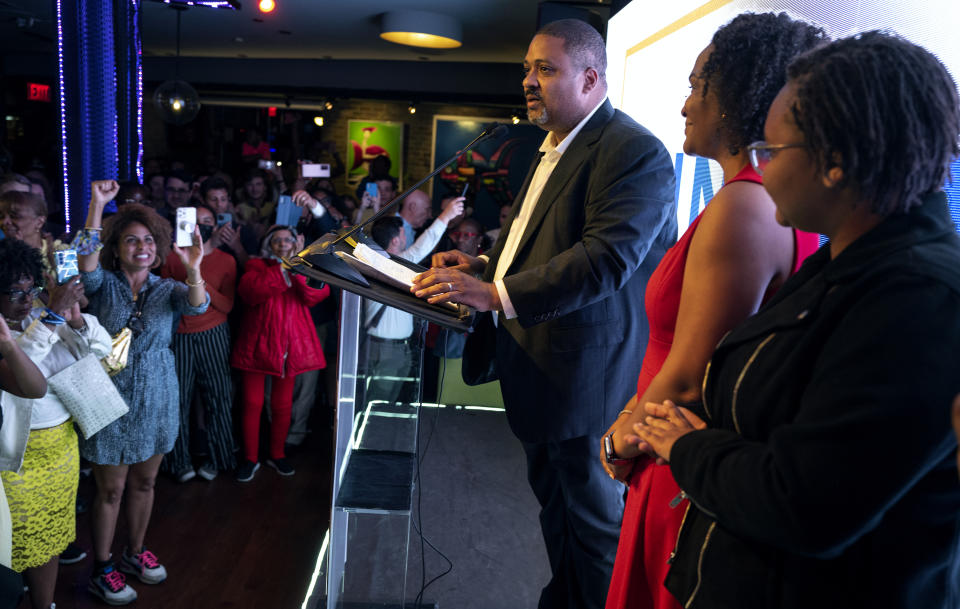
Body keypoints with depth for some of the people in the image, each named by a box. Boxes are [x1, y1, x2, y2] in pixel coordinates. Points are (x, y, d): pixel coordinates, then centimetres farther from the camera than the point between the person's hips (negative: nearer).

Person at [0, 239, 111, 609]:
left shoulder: (44, 319, 3)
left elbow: (102, 349, 2)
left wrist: (75, 317, -17)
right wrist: (54, 315, -35)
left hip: (63, 446, 5)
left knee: (52, 536, 18)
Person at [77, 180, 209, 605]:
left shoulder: (168, 289, 0)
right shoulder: (103, 284, -4)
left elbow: (197, 306, -21)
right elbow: (86, 261, -26)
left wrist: (194, 269, -42)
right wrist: (97, 205, -35)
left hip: (156, 399, 3)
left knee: (143, 482, 17)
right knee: (111, 488, 6)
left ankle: (135, 552, 37)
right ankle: (101, 570, 23)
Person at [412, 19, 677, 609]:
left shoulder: (635, 152, -17)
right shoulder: (554, 148, 15)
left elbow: (605, 259, -28)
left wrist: (495, 293, -32)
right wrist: (484, 265, 7)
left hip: (589, 377, -10)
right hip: (541, 368, 10)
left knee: (594, 522, 8)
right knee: (552, 499, 24)